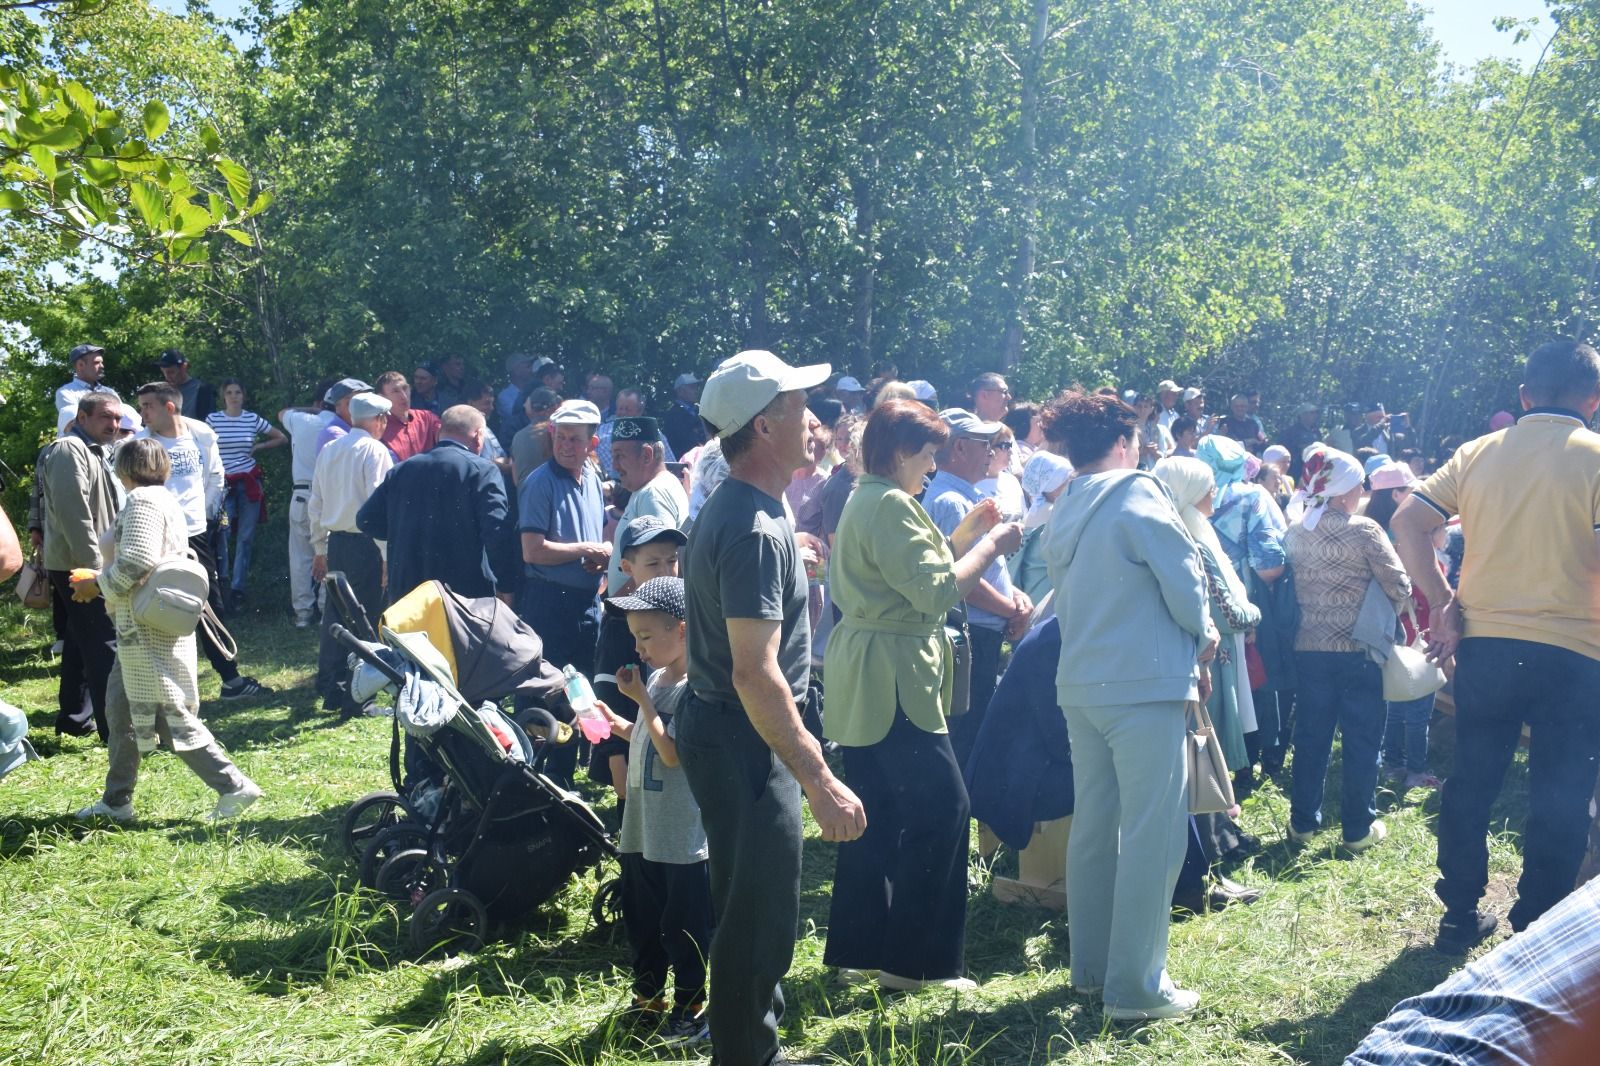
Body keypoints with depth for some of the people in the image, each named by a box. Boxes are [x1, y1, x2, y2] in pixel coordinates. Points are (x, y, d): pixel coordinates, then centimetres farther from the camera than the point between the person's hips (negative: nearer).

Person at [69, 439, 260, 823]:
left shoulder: (141, 500, -14)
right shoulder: (166, 499, 16)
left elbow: (137, 559, -24)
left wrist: (99, 584, -11)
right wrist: (105, 576, 18)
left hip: (146, 628, -10)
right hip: (147, 625, 10)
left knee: (171, 713, -8)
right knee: (121, 711, 16)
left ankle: (233, 786, -8)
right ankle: (116, 800, 23)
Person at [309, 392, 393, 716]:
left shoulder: (328, 451, 11)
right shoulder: (375, 451, -10)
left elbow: (316, 504, 15)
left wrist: (319, 549, 22)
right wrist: (388, 554, -13)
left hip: (335, 542, 7)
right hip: (365, 544, -7)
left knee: (335, 615, 15)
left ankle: (330, 690, 23)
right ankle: (356, 699, 0)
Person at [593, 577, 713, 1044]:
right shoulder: (655, 677, 9)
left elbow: (672, 752, -22)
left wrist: (640, 698, -19)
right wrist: (616, 723, 3)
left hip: (683, 836, -9)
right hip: (641, 827, 9)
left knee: (683, 927, 4)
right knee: (640, 919, 20)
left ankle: (690, 1007, 18)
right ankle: (648, 996, 35)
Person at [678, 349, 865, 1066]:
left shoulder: (733, 508, 9)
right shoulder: (756, 530, -24)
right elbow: (756, 671, -30)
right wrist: (819, 780, -30)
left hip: (724, 729, 11)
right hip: (744, 741, -11)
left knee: (749, 903, 22)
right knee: (763, 918, 0)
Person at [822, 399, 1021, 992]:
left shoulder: (865, 500, 16)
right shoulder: (890, 504, -16)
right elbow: (936, 591, -20)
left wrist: (963, 537, 11)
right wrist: (989, 545, -9)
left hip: (866, 683, 11)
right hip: (893, 681, -11)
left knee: (879, 813, 15)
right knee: (942, 808, -7)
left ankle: (858, 947, 22)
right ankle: (914, 960, -1)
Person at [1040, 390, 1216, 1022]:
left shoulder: (1064, 513, 12)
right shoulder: (1137, 495, -10)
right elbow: (1185, 584, -11)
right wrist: (1202, 642, 9)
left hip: (1080, 682, 8)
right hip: (1143, 684, -8)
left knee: (1094, 823, 14)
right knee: (1153, 832, -3)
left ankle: (1090, 965, 23)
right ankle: (1135, 988, -1)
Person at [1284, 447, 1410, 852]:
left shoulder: (1295, 533, 0)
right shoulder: (1364, 531, -13)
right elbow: (1399, 587, -12)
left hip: (1310, 649, 5)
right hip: (1360, 651, -4)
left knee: (1311, 736, 13)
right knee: (1362, 740, 6)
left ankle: (1303, 821, 20)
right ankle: (1358, 828, 13)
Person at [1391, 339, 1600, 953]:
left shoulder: (1478, 453, 5)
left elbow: (1406, 524, 0)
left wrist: (1443, 603, 2)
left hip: (1483, 645, 4)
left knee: (1471, 782, 15)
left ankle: (1460, 916, 24)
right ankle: (1535, 932, 13)